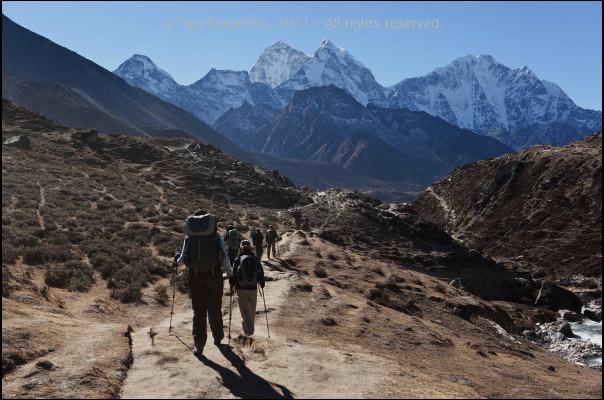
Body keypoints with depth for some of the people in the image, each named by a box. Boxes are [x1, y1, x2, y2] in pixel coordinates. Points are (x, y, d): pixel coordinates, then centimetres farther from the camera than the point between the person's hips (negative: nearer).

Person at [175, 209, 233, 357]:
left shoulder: (189, 237, 5)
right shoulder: (216, 236, 2)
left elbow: (182, 259, 6)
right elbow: (224, 257, -4)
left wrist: (177, 262, 29)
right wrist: (230, 273, 6)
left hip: (195, 277, 0)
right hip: (214, 275, 0)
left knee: (198, 310, 7)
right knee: (215, 309, 15)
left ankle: (199, 343, -2)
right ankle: (218, 338, 29)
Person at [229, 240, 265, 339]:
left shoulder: (238, 260, -5)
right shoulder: (255, 259, 0)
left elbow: (233, 273, -6)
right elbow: (261, 272, 2)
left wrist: (232, 286, 5)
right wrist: (262, 284, 15)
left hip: (241, 289, -2)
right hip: (253, 288, 2)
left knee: (244, 310, 1)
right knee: (252, 310, 18)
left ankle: (248, 331, -11)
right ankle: (251, 329, 31)